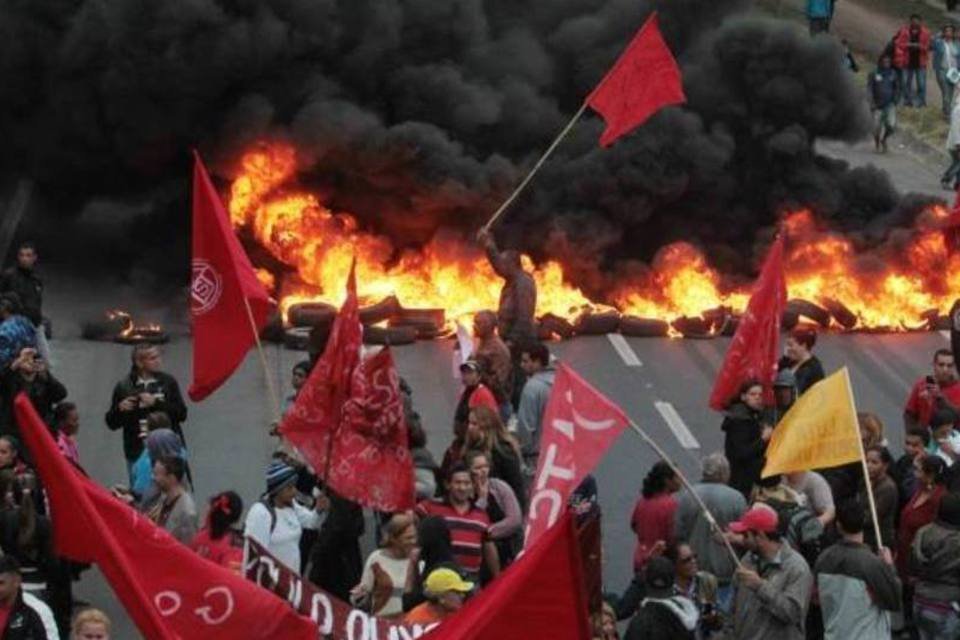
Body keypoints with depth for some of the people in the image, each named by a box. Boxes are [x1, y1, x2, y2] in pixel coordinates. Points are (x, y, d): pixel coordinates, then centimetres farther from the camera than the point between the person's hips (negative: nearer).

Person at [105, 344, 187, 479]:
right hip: (138, 453, 0)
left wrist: (156, 403, -14)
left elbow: (181, 414, -4)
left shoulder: (168, 382, 4)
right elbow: (112, 424, 7)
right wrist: (120, 409, -14)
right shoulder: (123, 387, 2)